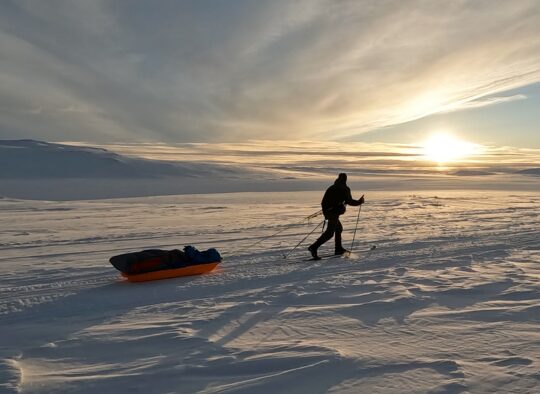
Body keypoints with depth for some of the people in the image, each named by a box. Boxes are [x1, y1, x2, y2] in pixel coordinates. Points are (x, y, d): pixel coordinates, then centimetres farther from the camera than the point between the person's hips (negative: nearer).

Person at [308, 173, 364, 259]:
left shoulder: (331, 188, 16)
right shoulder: (345, 189, -3)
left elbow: (324, 201, 17)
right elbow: (349, 201, -6)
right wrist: (359, 202, 9)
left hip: (326, 211, 8)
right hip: (334, 212, -8)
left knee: (339, 228, 23)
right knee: (330, 232, -10)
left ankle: (339, 248, 26)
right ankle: (314, 247, -22)